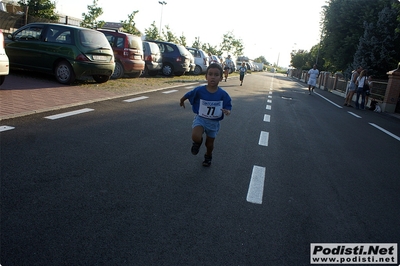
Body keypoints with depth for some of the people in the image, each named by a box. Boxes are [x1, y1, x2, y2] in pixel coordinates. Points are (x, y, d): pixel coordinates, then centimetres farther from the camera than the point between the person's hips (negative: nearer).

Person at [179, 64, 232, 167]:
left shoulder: (223, 94, -17)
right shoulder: (199, 90, -18)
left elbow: (228, 107, -7)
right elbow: (187, 95, 0)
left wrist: (227, 112, -30)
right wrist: (182, 101, 19)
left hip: (214, 122, 1)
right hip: (200, 119, -1)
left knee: (209, 144, 17)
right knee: (196, 137, -29)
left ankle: (208, 157, 52)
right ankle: (198, 142, 10)